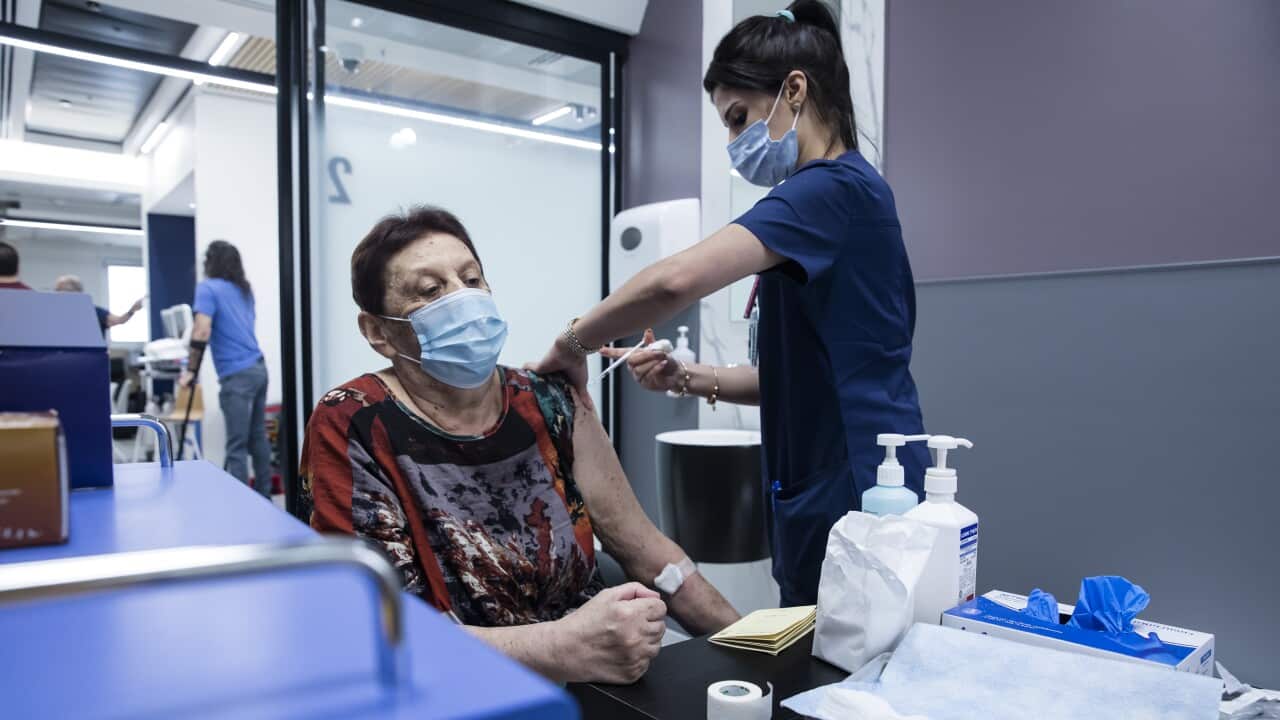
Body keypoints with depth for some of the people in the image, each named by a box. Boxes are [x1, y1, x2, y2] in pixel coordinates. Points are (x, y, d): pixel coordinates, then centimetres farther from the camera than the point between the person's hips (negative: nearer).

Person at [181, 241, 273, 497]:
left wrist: (191, 370, -6)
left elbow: (201, 333, -15)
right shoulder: (245, 289, 17)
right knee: (258, 438, 12)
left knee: (237, 445, -5)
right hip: (258, 368, 8)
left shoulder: (208, 288, -5)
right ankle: (263, 495, 18)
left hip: (237, 375, -8)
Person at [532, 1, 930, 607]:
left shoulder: (836, 187, -14)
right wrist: (689, 378, 3)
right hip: (822, 495, 9)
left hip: (856, 493, -9)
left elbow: (676, 280, -28)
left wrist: (574, 342, -12)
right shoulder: (828, 200, 16)